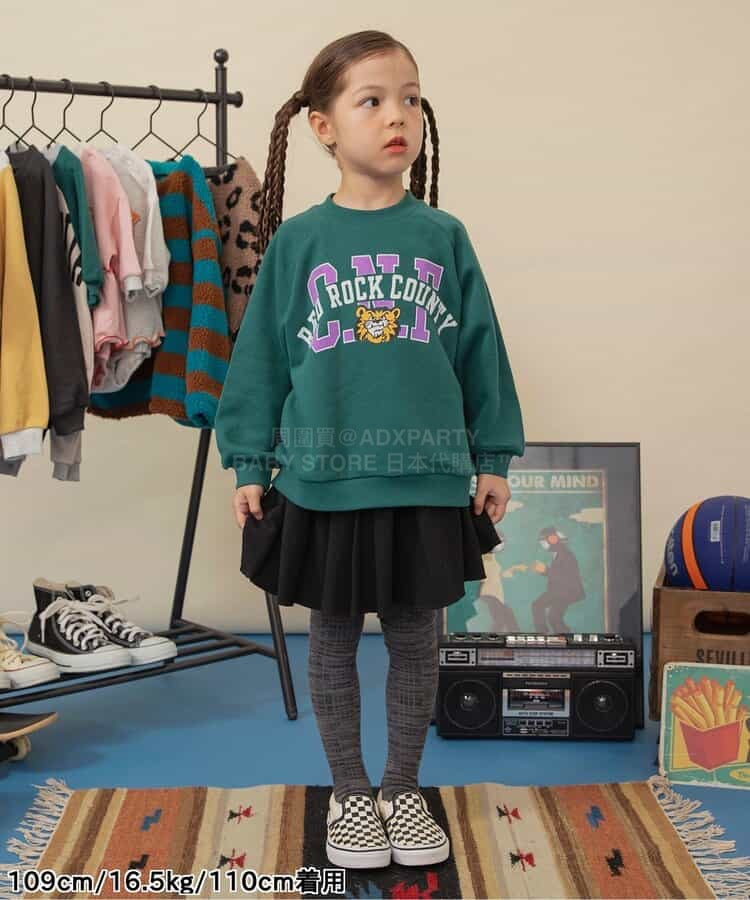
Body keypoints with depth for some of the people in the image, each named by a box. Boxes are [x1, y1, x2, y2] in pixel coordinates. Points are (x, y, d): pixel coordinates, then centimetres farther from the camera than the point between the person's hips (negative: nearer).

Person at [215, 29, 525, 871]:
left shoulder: (443, 237, 0)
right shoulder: (296, 241, -3)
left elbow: (481, 352, 4)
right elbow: (261, 355, 1)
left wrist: (492, 459, 5)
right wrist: (248, 464, 1)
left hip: (429, 483, 1)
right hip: (323, 482, 0)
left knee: (415, 641, 13)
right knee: (334, 641, 13)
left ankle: (404, 791, 33)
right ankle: (350, 795, 32)